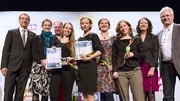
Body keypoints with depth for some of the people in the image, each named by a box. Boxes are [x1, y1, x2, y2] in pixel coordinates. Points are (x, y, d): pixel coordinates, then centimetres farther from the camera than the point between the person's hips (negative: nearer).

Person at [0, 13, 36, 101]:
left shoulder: (33, 35, 12)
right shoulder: (11, 32, 8)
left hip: (26, 67, 1)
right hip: (12, 65, -1)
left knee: (20, 92, 4)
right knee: (8, 91, -2)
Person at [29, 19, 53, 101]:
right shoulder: (37, 38, 10)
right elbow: (33, 52, 2)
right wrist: (42, 60, -13)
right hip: (38, 65, -1)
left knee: (46, 88, -2)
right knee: (36, 88, -9)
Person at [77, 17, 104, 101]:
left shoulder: (93, 36, 0)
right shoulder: (80, 39, 17)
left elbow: (101, 50, -11)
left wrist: (89, 58, -18)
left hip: (90, 65, -6)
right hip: (81, 66, 6)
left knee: (90, 93, -6)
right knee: (84, 93, 8)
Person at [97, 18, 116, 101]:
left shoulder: (113, 38, 6)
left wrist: (112, 65, -8)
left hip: (110, 67, -2)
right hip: (99, 68, 2)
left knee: (109, 93, -8)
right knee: (102, 93, 4)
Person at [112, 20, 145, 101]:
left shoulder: (137, 40, 12)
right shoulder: (116, 42, 14)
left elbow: (143, 55, 8)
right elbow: (114, 57, 9)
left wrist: (133, 54, -9)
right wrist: (115, 70, -1)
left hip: (135, 71, -1)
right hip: (121, 72, 1)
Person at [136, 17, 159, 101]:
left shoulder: (154, 37, 8)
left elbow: (155, 54, 1)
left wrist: (152, 68, -10)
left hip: (150, 67, -1)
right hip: (138, 67, 1)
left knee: (150, 93, -3)